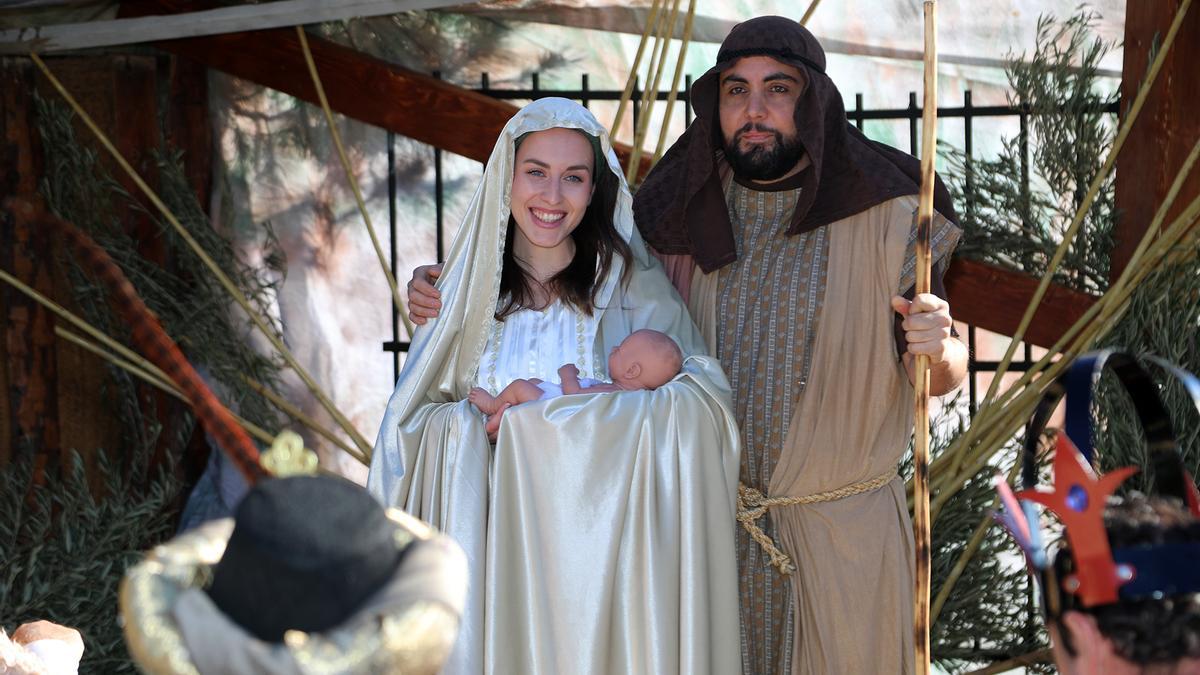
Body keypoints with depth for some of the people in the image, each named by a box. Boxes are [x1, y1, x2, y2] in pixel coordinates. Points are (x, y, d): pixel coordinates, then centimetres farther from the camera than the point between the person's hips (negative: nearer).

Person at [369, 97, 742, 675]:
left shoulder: (634, 288, -5)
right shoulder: (467, 292, 4)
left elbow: (703, 406, -19)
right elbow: (413, 426, 7)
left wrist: (543, 410, -19)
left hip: (596, 551, -2)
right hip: (489, 554, 2)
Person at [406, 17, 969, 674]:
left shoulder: (883, 213, -6)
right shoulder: (683, 215, -1)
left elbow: (946, 373, 1)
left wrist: (935, 351, -23)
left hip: (846, 528, -2)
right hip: (712, 523, 2)